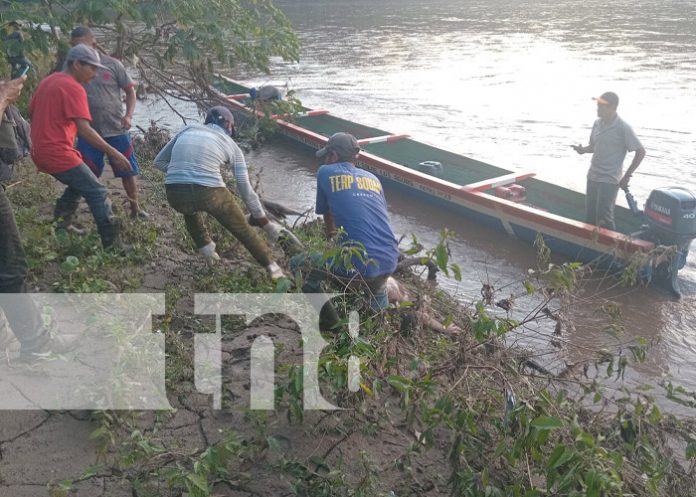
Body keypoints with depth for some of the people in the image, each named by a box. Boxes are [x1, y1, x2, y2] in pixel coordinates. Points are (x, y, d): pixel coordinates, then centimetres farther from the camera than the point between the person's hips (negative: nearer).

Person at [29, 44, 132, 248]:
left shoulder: (48, 81, 13)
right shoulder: (74, 88, -15)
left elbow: (31, 111, 22)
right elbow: (84, 130, -24)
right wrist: (114, 153, -24)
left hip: (40, 152, 10)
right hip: (58, 153, -9)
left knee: (78, 184, 27)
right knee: (98, 193, -5)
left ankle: (60, 226, 25)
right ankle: (111, 244, -6)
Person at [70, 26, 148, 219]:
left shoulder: (112, 64, -5)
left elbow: (130, 90, 0)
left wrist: (128, 115, -14)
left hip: (116, 129, -1)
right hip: (88, 131, 1)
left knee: (128, 170, 8)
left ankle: (135, 208, 24)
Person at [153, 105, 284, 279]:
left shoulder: (187, 130, 21)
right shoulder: (231, 145, 15)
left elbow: (159, 162, 25)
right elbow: (246, 190, 14)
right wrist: (264, 221, 21)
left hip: (175, 195, 2)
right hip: (210, 193, -2)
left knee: (189, 209, 39)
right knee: (242, 228, 20)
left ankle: (205, 247, 33)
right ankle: (272, 267, 28)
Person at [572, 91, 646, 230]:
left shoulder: (623, 128, -13)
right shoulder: (597, 123, 5)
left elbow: (640, 152, -10)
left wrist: (627, 176, -11)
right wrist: (583, 149, -5)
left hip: (609, 180, -6)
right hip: (592, 177, 6)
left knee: (603, 218, -9)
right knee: (589, 217, 9)